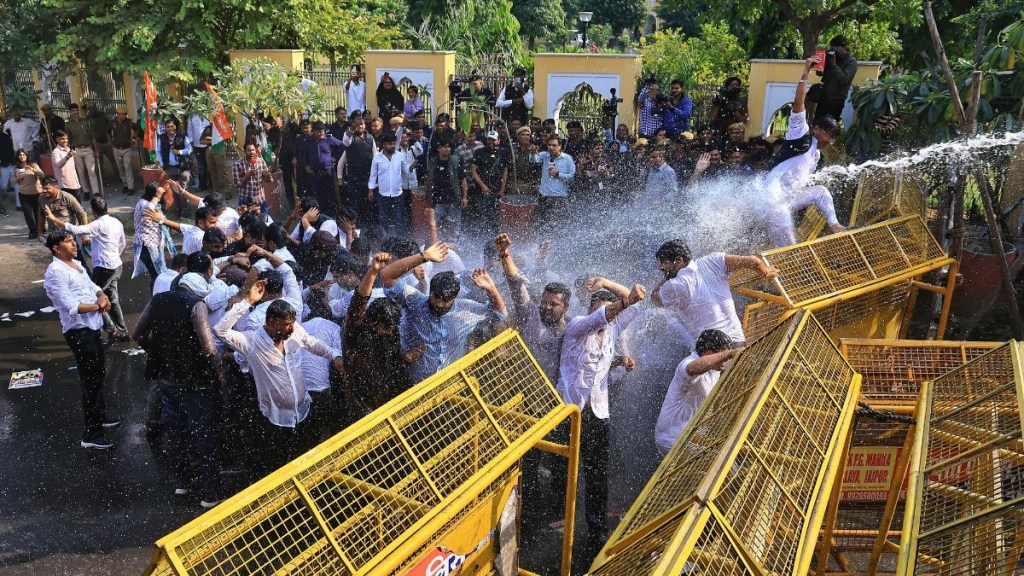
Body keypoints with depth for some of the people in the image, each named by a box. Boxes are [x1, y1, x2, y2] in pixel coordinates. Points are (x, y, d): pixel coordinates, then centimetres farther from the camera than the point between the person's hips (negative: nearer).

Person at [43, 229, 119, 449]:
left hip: (91, 327, 10)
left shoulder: (76, 264, 11)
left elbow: (92, 286, 15)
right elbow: (71, 306, -24)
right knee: (90, 380, -3)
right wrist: (97, 306, -13)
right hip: (78, 331, -10)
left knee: (99, 373, 24)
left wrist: (102, 296, -7)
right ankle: (91, 434, 7)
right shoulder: (56, 272, -18)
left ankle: (100, 416, 43)